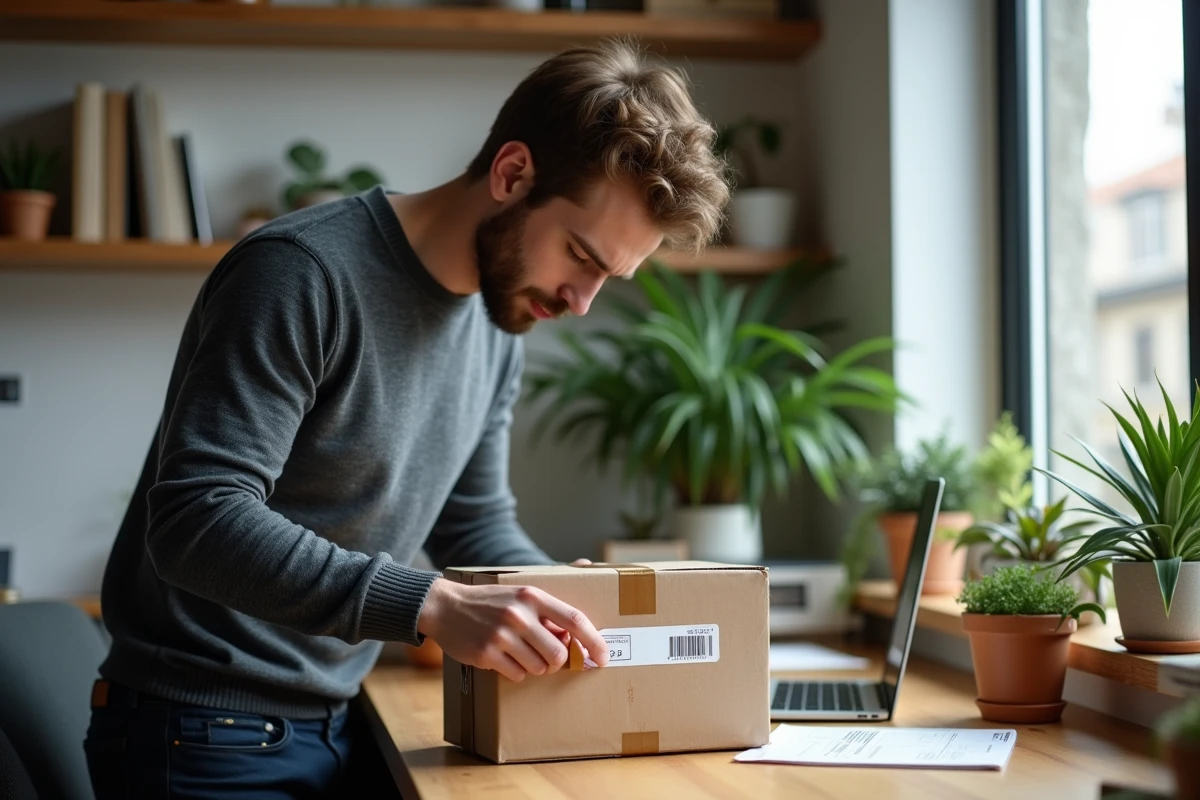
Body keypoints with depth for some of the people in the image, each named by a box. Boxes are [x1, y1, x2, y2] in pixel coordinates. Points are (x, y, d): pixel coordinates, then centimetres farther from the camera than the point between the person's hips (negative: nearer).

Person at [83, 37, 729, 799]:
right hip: (204, 734, -7)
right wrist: (432, 605, -35)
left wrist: (602, 612, -4)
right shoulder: (304, 273, -20)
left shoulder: (498, 322, 5)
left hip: (334, 726, 7)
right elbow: (198, 521, -28)